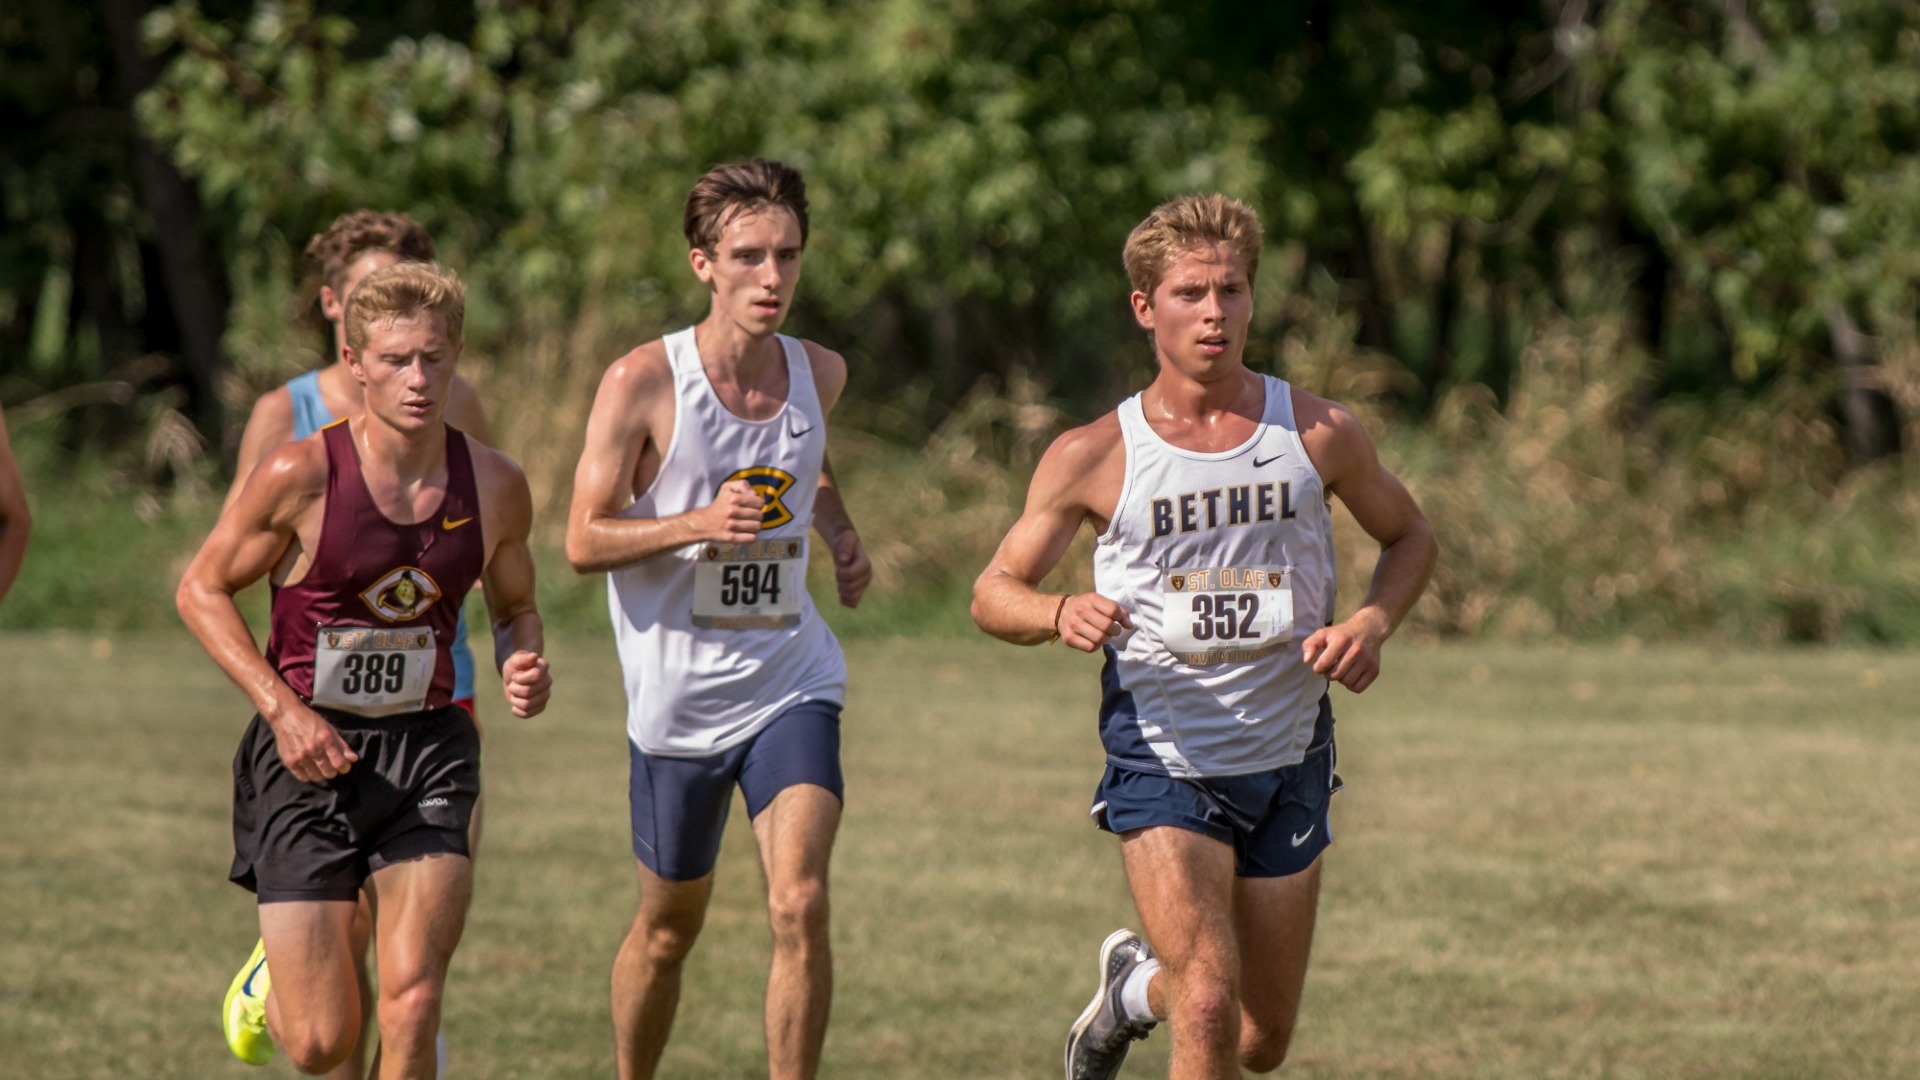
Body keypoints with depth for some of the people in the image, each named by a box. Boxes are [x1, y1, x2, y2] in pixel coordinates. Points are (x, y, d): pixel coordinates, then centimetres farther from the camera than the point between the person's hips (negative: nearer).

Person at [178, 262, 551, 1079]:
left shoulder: (494, 486, -1)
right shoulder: (302, 475, -12)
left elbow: (515, 606, 17)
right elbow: (201, 589, -2)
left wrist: (523, 668, -6)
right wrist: (283, 709, -13)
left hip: (426, 748, 2)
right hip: (309, 753, -2)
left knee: (413, 1002, -16)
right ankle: (276, 975, 36)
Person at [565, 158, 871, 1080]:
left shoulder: (819, 373, 2)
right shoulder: (644, 382, -11)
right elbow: (583, 539, -10)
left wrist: (842, 537, 7)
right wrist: (699, 525, -25)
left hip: (791, 682, 2)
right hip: (678, 690, -2)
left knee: (800, 906, -16)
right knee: (669, 927, 13)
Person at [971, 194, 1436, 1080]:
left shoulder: (1318, 434, -2)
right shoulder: (1093, 457, -6)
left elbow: (1408, 536, 14)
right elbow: (994, 593, 2)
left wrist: (1371, 625, -7)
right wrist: (1061, 615, -21)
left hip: (1287, 758, 3)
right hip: (1162, 763, -3)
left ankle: (1136, 986, 45)